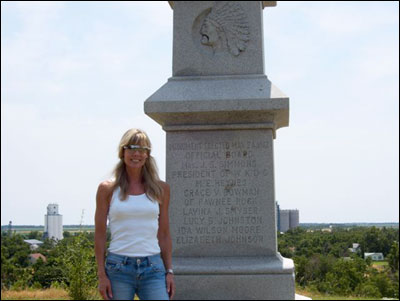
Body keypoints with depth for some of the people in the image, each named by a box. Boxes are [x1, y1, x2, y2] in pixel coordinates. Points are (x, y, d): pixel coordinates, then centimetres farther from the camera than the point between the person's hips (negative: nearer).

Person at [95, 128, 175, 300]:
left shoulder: (160, 189, 8)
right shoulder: (107, 189, 2)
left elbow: (164, 235, 11)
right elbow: (100, 235, 2)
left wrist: (169, 271, 5)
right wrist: (101, 274, -3)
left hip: (152, 268, 1)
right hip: (118, 267, -1)